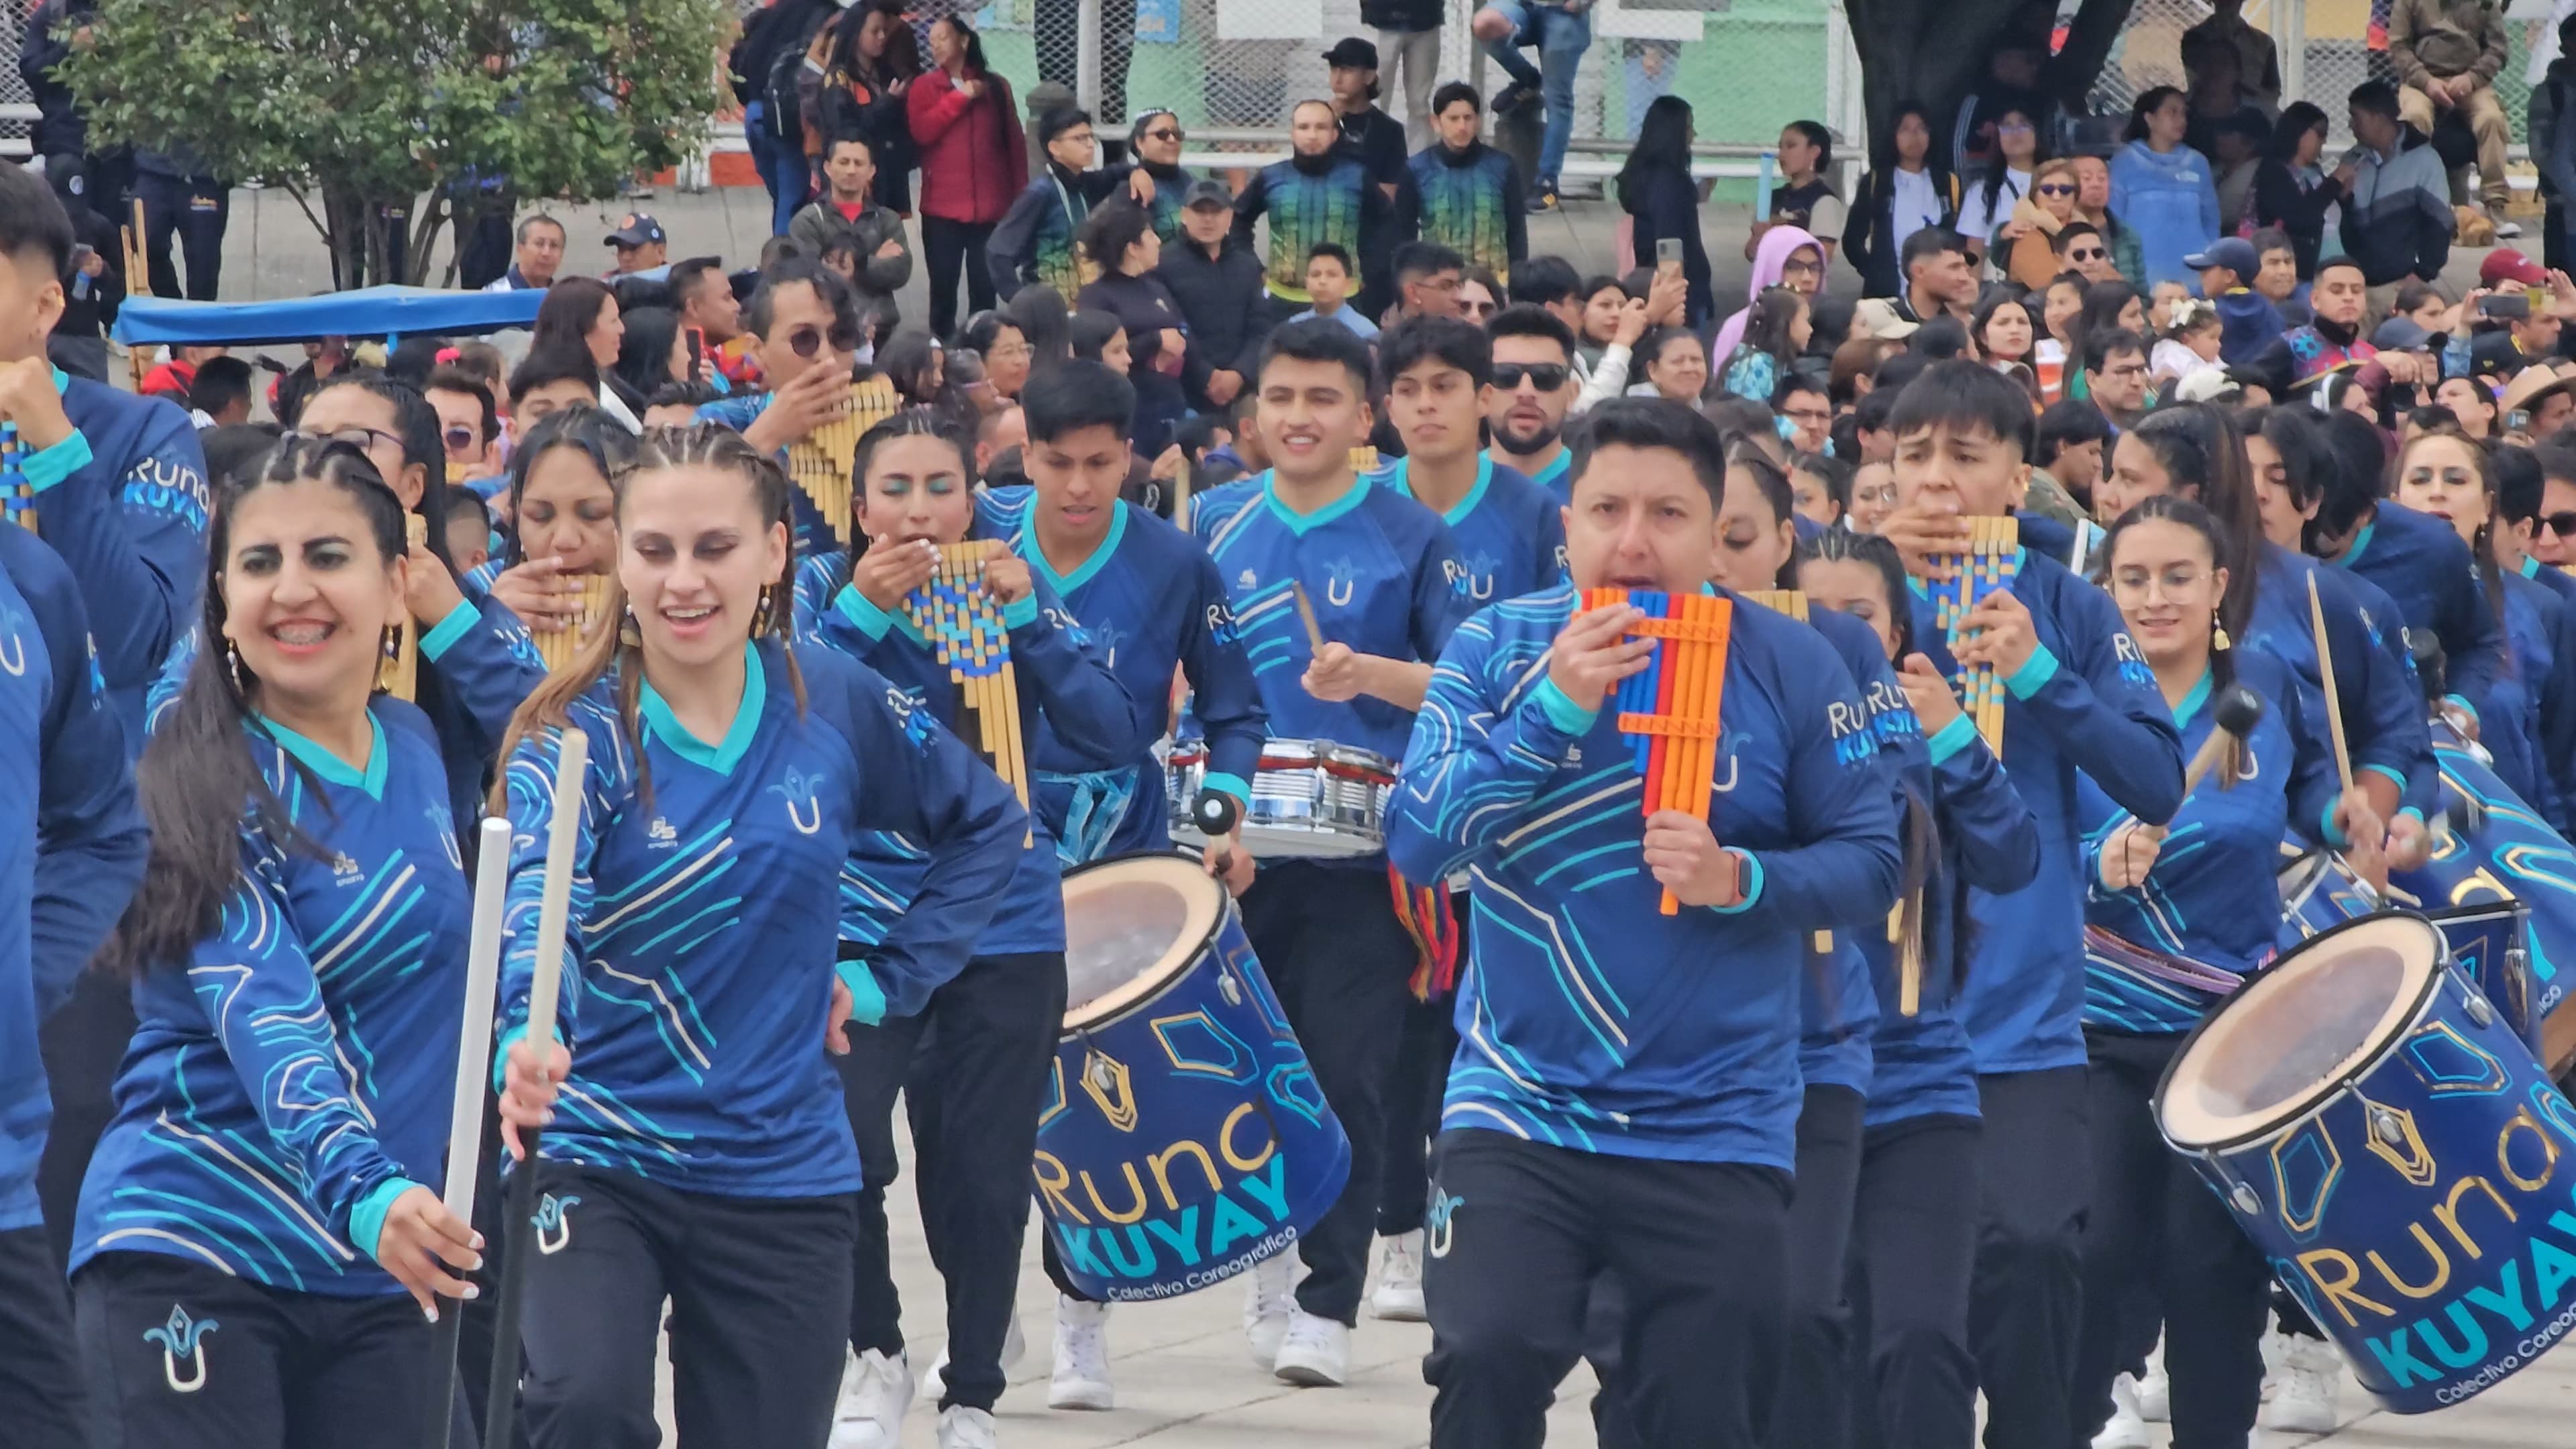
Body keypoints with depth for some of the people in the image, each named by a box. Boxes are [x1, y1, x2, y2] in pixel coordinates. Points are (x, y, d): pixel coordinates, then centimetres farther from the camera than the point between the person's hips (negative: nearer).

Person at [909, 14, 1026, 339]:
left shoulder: (996, 86, 8)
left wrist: (1020, 197, 4)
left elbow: (1015, 143, 8)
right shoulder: (924, 87, 6)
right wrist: (960, 98, -9)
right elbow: (921, 131, -10)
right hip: (942, 206, 0)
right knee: (943, 288, 0)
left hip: (990, 206, 0)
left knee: (986, 288, 2)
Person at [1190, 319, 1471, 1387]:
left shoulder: (1410, 538, -1)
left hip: (1362, 849, -3)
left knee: (1345, 1075, -6)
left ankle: (1329, 1304, 0)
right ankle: (1273, 1244, 28)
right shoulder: (1214, 526, 8)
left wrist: (1373, 675, -24)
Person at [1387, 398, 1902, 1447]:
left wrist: (1741, 880, -21)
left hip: (1720, 1127, 0)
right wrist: (1555, 706, -19)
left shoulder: (1787, 667, -4)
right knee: (1486, 1360, -20)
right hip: (1520, 1112, 0)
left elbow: (1872, 862, -1)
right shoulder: (1497, 647, -1)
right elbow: (1418, 845, -10)